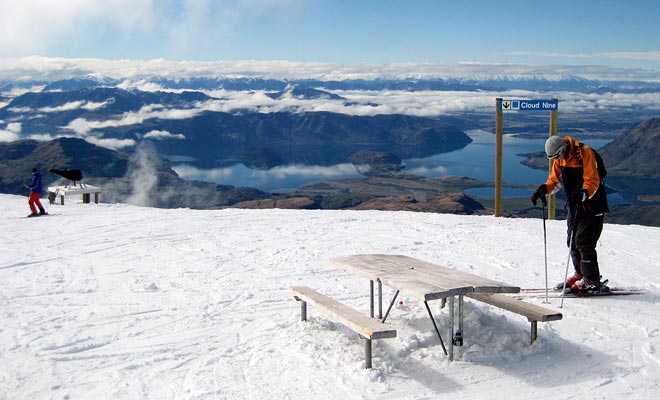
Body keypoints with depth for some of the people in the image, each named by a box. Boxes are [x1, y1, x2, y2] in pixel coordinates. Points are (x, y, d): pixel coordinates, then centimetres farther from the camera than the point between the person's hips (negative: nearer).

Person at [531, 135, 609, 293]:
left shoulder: (585, 153, -19)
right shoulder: (559, 158, 5)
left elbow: (592, 180, -24)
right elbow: (555, 180, 12)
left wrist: (584, 193, -42)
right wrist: (544, 189, -8)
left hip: (592, 204, -8)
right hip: (575, 205, 8)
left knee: (583, 241, -12)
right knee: (573, 241, 11)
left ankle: (592, 281, -5)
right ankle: (581, 274, 26)